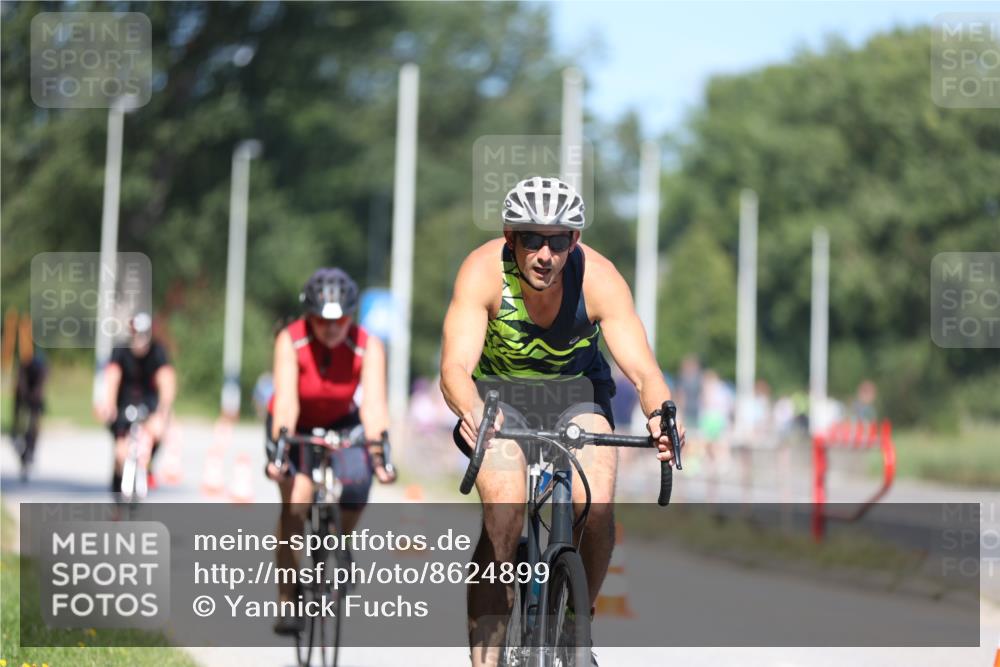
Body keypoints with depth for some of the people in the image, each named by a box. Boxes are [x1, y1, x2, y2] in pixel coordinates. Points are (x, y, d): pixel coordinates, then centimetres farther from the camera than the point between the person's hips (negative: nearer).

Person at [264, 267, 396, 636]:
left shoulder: (369, 347, -24)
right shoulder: (290, 341, -27)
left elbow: (374, 403, -33)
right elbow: (286, 400, -35)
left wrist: (379, 452, -48)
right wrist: (280, 449, -49)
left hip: (341, 425, 2)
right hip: (294, 428, -2)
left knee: (357, 485, -21)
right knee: (296, 502, -25)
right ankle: (287, 600, -16)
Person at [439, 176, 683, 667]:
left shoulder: (599, 279, -26)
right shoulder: (482, 272, -28)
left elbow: (642, 368, -32)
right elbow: (455, 365, -38)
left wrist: (660, 416, -54)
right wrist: (472, 413, -60)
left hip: (576, 389, 1)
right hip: (499, 392, -1)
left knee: (597, 511, -22)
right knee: (504, 515, -26)